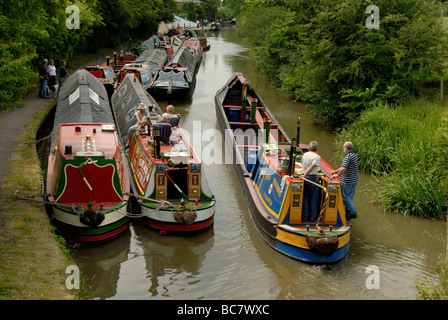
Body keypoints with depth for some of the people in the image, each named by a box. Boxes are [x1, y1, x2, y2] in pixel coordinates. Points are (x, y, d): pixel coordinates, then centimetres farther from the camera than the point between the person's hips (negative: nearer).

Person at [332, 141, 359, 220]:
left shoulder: (348, 156, -20)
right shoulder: (355, 156, 11)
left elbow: (343, 168, -31)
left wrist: (337, 175, -17)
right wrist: (336, 171, 24)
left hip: (346, 181, -9)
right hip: (354, 181, 9)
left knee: (345, 197, 1)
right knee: (350, 197, 14)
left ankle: (353, 213, -1)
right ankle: (348, 214, 20)